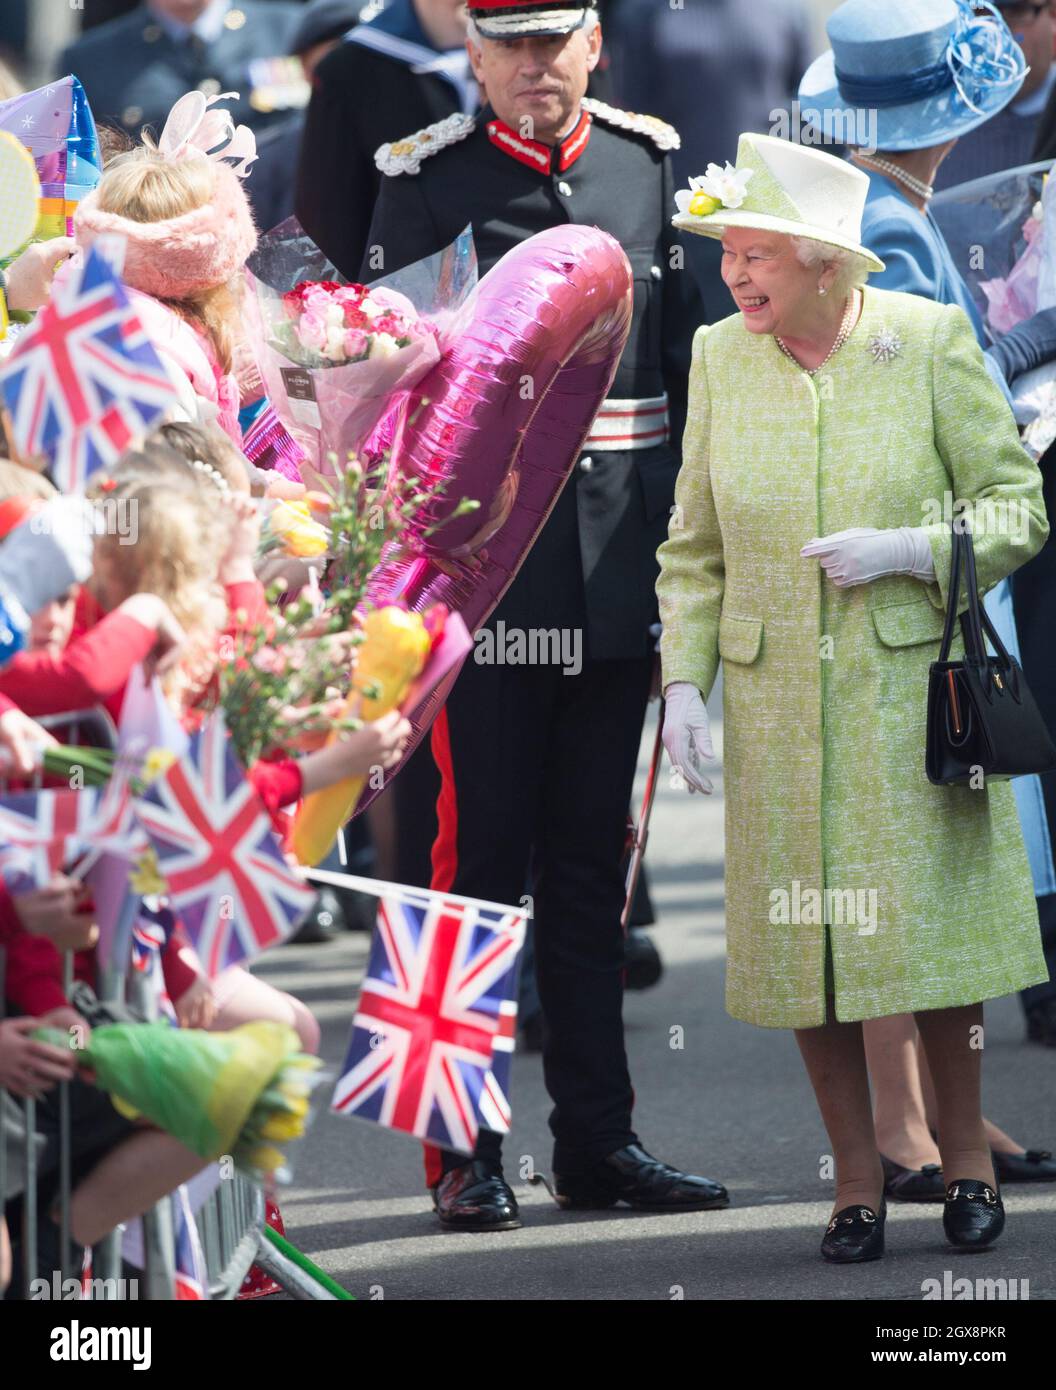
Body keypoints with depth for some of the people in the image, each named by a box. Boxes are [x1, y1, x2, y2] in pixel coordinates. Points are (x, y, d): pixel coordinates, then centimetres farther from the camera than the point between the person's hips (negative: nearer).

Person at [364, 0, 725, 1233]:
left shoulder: (650, 160, 8)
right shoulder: (424, 184, -3)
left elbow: (684, 349, 14)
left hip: (618, 570, 4)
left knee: (593, 857, 10)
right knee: (481, 847, -2)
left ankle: (597, 1138, 16)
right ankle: (466, 1149, 3)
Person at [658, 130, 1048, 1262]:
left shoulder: (930, 341, -6)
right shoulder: (719, 358, 3)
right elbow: (694, 545, 10)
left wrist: (908, 551, -17)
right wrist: (683, 679, -1)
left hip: (910, 690, -2)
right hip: (775, 703, 2)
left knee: (931, 930, 1)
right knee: (805, 945, 3)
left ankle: (964, 1155, 20)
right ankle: (856, 1180, 15)